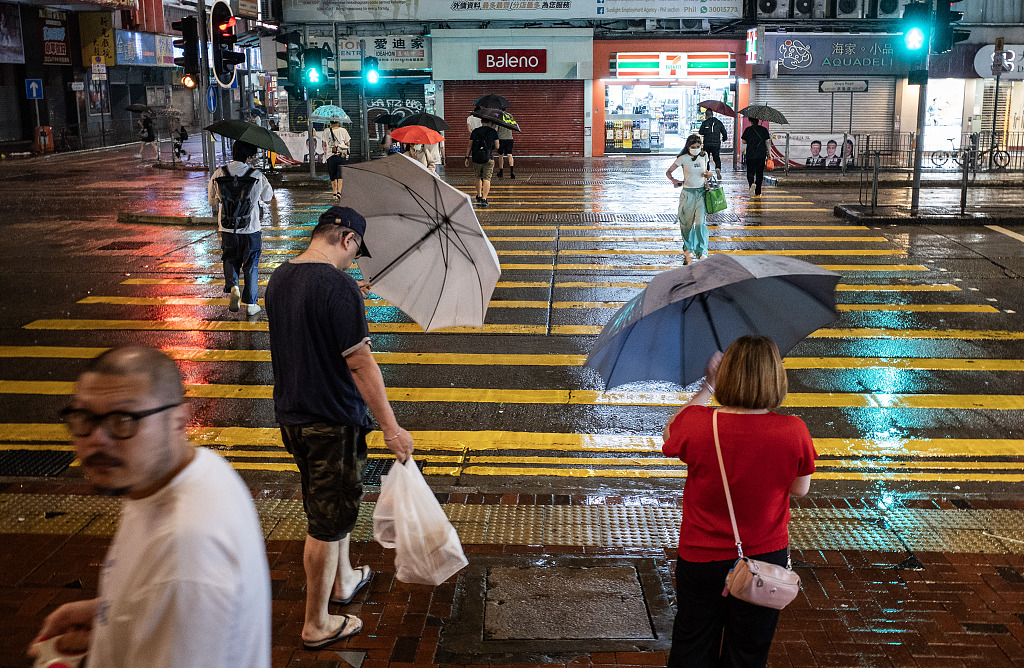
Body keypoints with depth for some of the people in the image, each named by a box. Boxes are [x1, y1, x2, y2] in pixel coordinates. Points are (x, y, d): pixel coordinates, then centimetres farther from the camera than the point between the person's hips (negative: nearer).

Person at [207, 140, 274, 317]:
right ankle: (251, 304, 16)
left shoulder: (218, 174, -5)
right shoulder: (256, 175, -11)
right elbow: (268, 199, 4)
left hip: (228, 229, 1)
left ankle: (233, 286, -5)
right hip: (251, 229, -1)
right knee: (251, 266, 12)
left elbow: (212, 202, 4)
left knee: (230, 261, 21)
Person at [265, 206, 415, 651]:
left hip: (290, 414, 9)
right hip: (332, 423, -9)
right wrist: (391, 428, -18)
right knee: (327, 522, 5)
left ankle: (343, 580, 46)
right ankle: (317, 625, 19)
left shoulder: (279, 279, 4)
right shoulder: (339, 287, -23)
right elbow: (360, 363, -23)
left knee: (335, 503, 27)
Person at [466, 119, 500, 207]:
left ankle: (479, 196, 31)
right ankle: (484, 199, -11)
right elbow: (497, 147, 1)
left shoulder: (475, 132, 7)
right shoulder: (493, 132, 0)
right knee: (486, 179, -2)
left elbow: (470, 146, 5)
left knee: (478, 177, 22)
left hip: (476, 158, 3)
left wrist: (467, 157, 11)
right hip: (488, 158, -3)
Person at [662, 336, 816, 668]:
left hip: (700, 558, 0)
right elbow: (800, 489, -3)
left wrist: (706, 388, 8)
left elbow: (670, 434, 4)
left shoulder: (696, 422, -22)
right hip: (766, 559, 1)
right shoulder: (793, 431, -20)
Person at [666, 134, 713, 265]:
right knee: (687, 224, 6)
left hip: (701, 192, 1)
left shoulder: (704, 157, 5)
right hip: (687, 193, -1)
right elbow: (668, 172, 0)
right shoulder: (683, 158, -5)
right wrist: (674, 180, -20)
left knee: (701, 223, -10)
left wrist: (708, 174, -3)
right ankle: (688, 250, 25)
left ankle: (702, 252, -9)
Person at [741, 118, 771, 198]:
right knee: (759, 173, 10)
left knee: (750, 172, 5)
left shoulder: (748, 129, -3)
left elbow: (744, 141, -1)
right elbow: (767, 142, 3)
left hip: (751, 154, -2)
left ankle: (752, 183, -27)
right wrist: (768, 153, 11)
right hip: (761, 155, 2)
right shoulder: (764, 129, 2)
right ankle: (758, 193, 14)